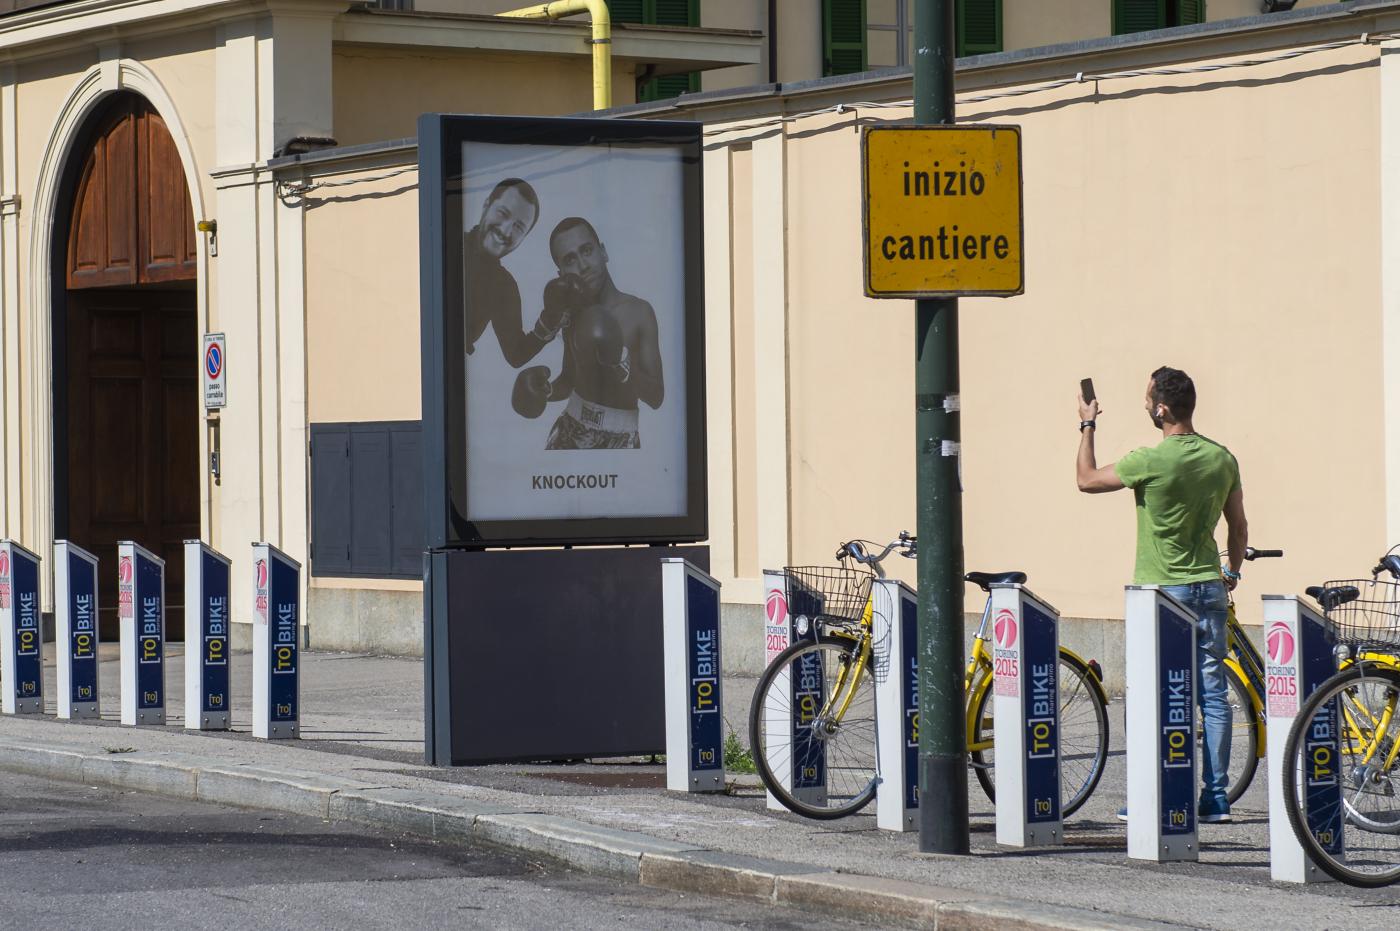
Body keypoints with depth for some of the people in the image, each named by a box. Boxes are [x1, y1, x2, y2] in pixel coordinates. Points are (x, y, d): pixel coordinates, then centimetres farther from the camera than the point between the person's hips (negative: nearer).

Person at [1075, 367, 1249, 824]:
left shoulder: (1150, 461, -16)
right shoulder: (1222, 459, 1)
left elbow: (1087, 479, -2)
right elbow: (1238, 526, 11)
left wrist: (1087, 426, 11)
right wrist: (1232, 571, 28)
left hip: (1161, 591, -5)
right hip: (1210, 589, 5)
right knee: (1212, 693, 6)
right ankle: (1216, 796, 8)